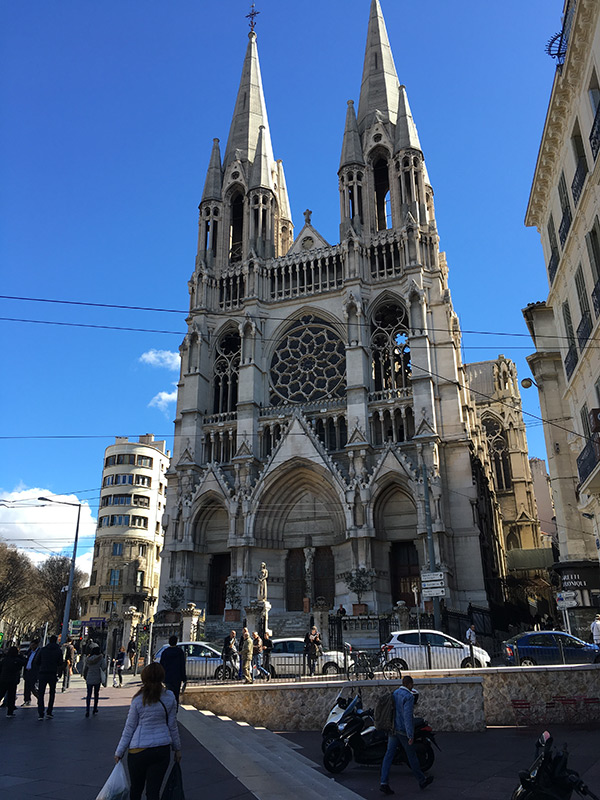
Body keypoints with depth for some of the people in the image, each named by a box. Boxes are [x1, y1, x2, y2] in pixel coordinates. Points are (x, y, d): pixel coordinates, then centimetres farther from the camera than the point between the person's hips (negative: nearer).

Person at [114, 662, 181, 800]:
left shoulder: (138, 699, -12)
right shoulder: (170, 697, -5)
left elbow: (129, 727, -4)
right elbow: (172, 725, 2)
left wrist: (119, 752, 8)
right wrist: (177, 748, 14)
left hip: (139, 749, -2)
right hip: (162, 749, 2)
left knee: (136, 788, 19)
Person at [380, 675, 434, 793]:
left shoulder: (394, 694, 9)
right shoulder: (408, 696, -15)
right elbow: (407, 716, -23)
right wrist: (411, 735, -21)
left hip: (393, 729, 7)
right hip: (403, 731, -6)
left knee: (389, 755, 3)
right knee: (412, 756, 9)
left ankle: (383, 782, -6)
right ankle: (422, 780, 26)